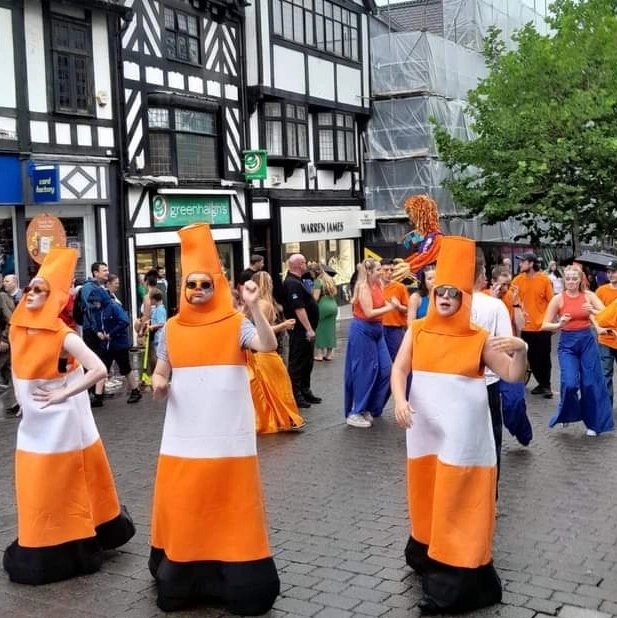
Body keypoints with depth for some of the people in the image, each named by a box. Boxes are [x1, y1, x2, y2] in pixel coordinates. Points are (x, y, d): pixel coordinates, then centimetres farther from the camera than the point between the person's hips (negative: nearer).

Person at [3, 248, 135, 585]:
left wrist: (62, 394, -23)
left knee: (66, 492, 5)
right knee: (38, 496, 13)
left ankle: (74, 551, 20)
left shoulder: (63, 336, -18)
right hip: (32, 427, 6)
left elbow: (99, 370, -27)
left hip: (62, 425, -6)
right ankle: (40, 555, 27)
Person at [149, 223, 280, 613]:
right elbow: (160, 372, 12)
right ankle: (182, 580, 25)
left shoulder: (236, 324, -4)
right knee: (183, 505, 9)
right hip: (185, 434, 3)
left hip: (227, 434, -3)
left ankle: (236, 581, 17)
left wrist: (254, 306, -31)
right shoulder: (172, 329, 6)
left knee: (228, 502, 3)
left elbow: (269, 346, -21)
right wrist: (158, 384, -10)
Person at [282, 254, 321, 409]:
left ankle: (305, 391, 27)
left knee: (307, 362, 17)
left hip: (305, 330, 10)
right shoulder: (292, 283, -18)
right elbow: (298, 308, -24)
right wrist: (309, 329, -23)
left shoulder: (296, 281, 15)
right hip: (301, 330, -10)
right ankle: (295, 396, 1)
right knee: (297, 363, -4)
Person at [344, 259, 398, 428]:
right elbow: (369, 313, -23)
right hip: (362, 331, -9)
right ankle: (354, 414, 5)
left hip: (376, 330, 9)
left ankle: (370, 408, 18)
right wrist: (391, 307, -20)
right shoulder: (363, 287, -16)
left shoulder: (377, 286, 8)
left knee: (385, 369, 6)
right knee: (364, 371, -5)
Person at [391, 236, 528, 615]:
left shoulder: (479, 338, -2)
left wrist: (520, 350, -23)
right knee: (428, 493, 14)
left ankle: (455, 578, 6)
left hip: (463, 432, -3)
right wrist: (399, 400, -18)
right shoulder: (417, 330, 4)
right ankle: (427, 554, 32)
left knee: (458, 500, 0)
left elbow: (514, 376, -3)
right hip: (425, 428, 3)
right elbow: (399, 370, 1)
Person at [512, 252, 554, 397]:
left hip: (542, 326, -3)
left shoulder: (545, 280, -8)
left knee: (544, 357, 4)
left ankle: (547, 385, 17)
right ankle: (541, 383, 25)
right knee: (532, 358, 11)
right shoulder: (518, 280, -1)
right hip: (526, 326, 3)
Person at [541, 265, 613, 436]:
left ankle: (593, 423, 21)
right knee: (570, 383, -15)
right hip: (567, 343, -1)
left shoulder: (589, 295, -1)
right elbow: (545, 325, -4)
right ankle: (566, 414, 15)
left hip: (587, 341, 2)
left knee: (591, 383, 4)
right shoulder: (558, 298, -5)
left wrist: (593, 311, -27)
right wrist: (559, 325, -23)